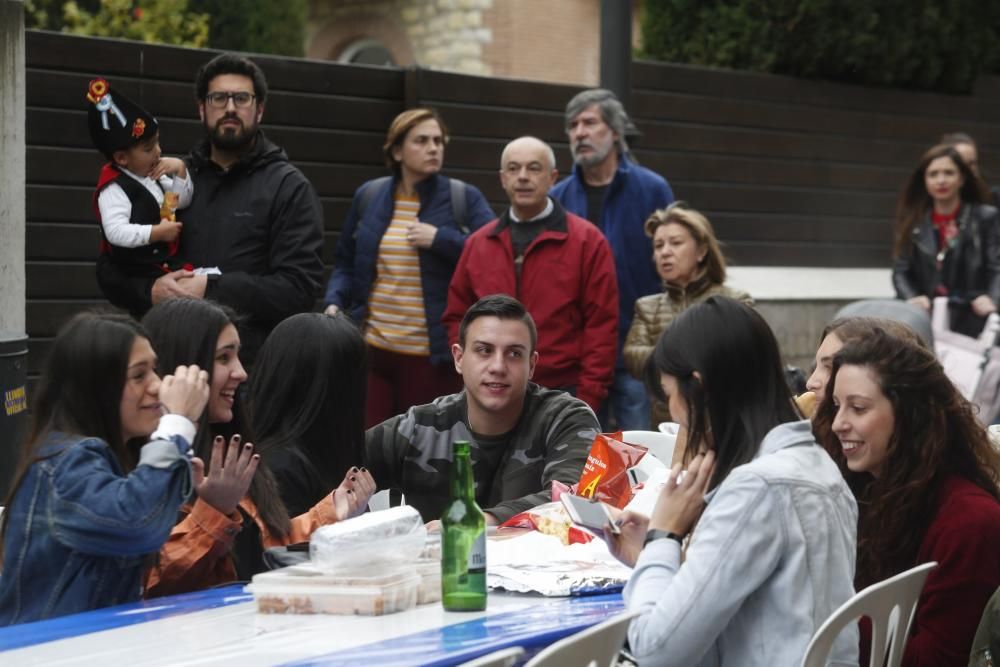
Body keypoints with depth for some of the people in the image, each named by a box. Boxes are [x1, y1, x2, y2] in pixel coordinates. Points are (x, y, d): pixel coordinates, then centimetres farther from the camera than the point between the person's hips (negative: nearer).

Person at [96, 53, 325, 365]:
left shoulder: (289, 187, -1)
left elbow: (300, 287, -12)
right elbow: (110, 267, 10)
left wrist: (211, 290, -19)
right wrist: (150, 290, -11)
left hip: (254, 364, -3)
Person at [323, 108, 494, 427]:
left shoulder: (464, 198, 1)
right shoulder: (368, 196, 9)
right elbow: (345, 263, 18)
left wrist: (441, 239, -15)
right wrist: (334, 303, 1)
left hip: (432, 356, -2)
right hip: (370, 350, 2)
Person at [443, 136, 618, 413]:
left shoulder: (587, 241, -1)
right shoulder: (478, 243, 12)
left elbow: (602, 325, -4)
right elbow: (457, 316, 15)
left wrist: (587, 399, -10)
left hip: (562, 396, -3)